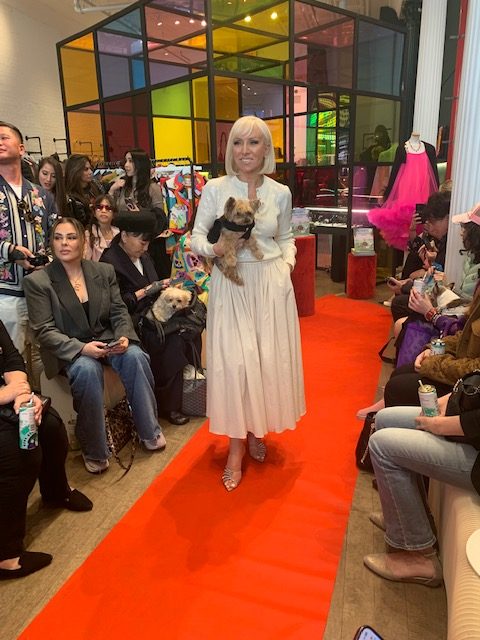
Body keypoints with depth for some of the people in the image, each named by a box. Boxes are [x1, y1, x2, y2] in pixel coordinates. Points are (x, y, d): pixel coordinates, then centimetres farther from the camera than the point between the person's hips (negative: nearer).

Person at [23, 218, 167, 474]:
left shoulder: (104, 271, 5)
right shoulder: (37, 282, -5)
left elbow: (119, 312, 5)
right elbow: (45, 331, -9)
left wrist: (124, 337, -17)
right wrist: (81, 348, -25)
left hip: (106, 340, 3)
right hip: (68, 350, -3)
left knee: (134, 356, -27)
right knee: (87, 369, -35)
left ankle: (150, 431, -9)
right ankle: (94, 452, -19)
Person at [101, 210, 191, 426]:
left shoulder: (143, 256, 19)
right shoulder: (110, 262, -8)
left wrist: (162, 287, 3)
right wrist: (144, 291, -13)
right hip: (131, 321, -7)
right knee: (173, 341, -28)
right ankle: (168, 405, -14)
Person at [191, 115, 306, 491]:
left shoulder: (281, 193, 4)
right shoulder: (215, 189, -3)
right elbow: (197, 237, 1)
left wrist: (287, 263, -2)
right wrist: (215, 249, -19)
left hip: (271, 284, 2)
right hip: (230, 284, -2)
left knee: (270, 359, 7)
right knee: (234, 362, -2)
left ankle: (257, 430, 31)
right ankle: (236, 447, 14)